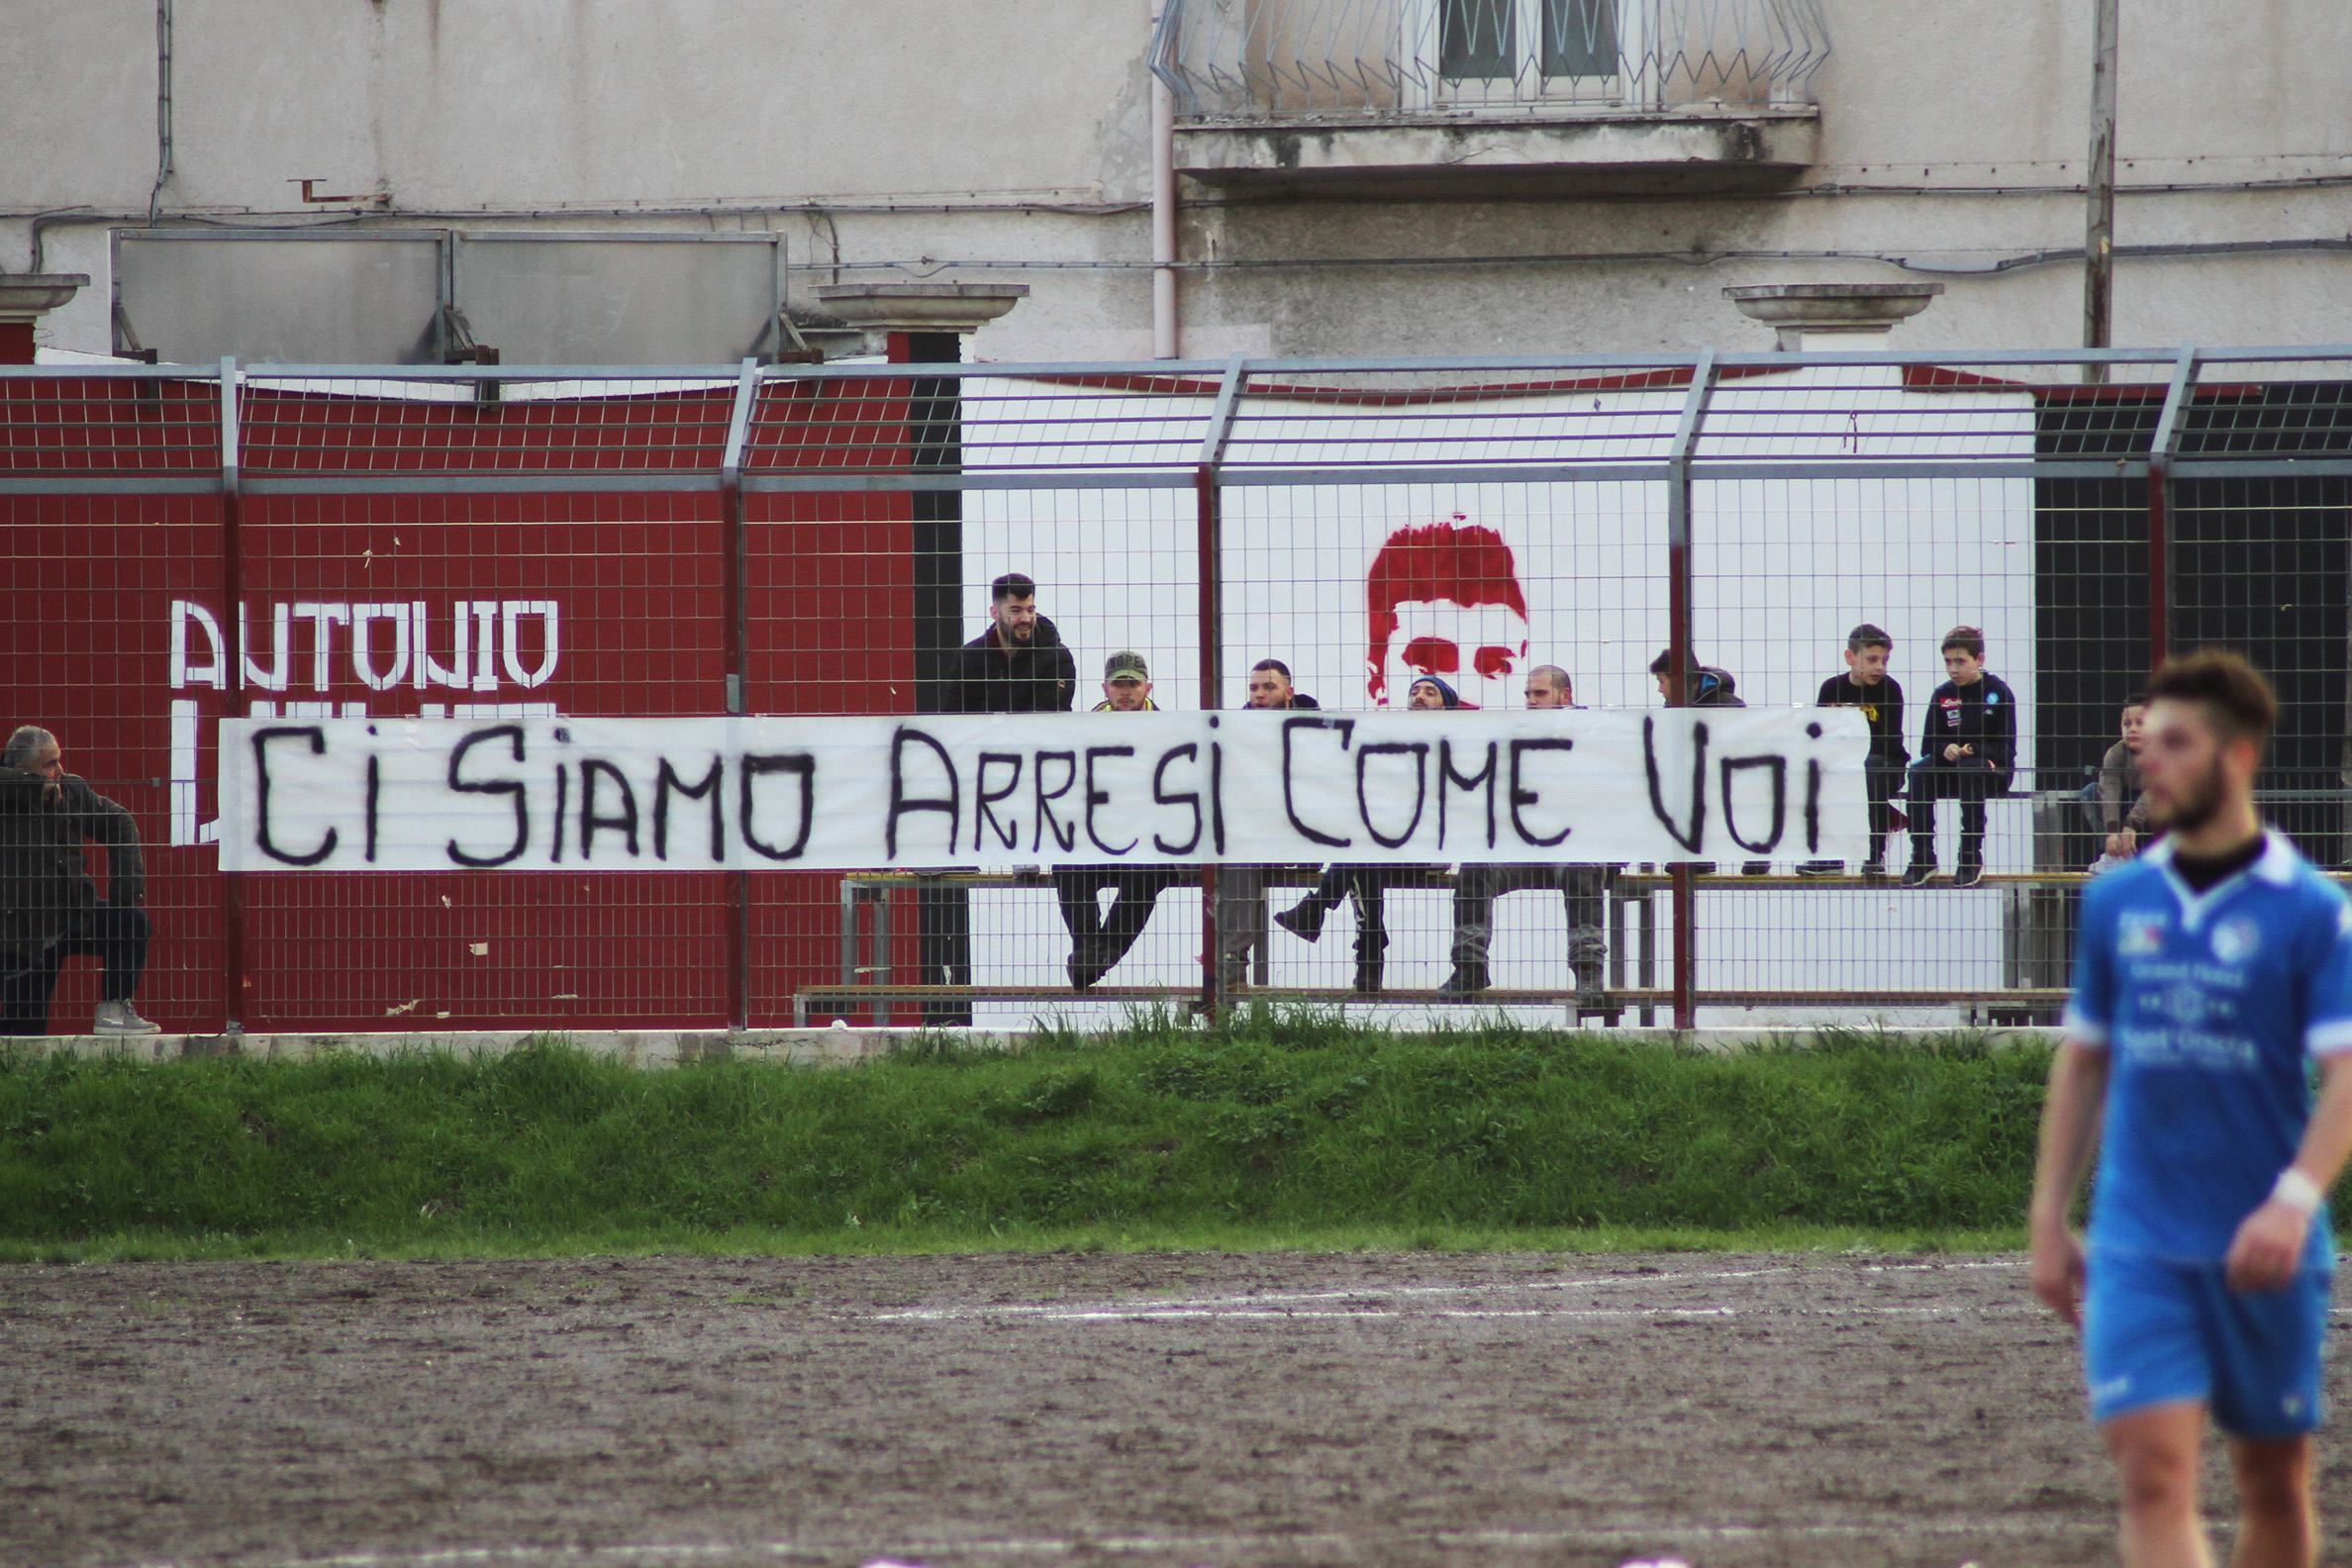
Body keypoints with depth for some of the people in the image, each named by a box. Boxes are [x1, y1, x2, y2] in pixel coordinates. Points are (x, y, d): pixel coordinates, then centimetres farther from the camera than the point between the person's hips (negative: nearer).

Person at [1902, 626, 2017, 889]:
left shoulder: (1998, 692, -3)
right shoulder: (1942, 695, 8)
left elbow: (2006, 749, -7)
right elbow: (1928, 746, 7)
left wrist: (1974, 751, -23)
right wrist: (1945, 750, -16)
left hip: (1993, 770, -4)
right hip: (1950, 768, 4)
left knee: (1970, 769, -38)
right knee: (1919, 771, -27)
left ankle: (1971, 856, -33)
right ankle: (1922, 856, -27)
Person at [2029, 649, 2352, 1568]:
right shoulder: (2118, 904, 7)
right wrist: (2050, 1217, 12)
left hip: (2265, 1251, -2)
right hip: (2138, 1243, 2)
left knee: (2274, 1482, 10)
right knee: (2153, 1468, -14)